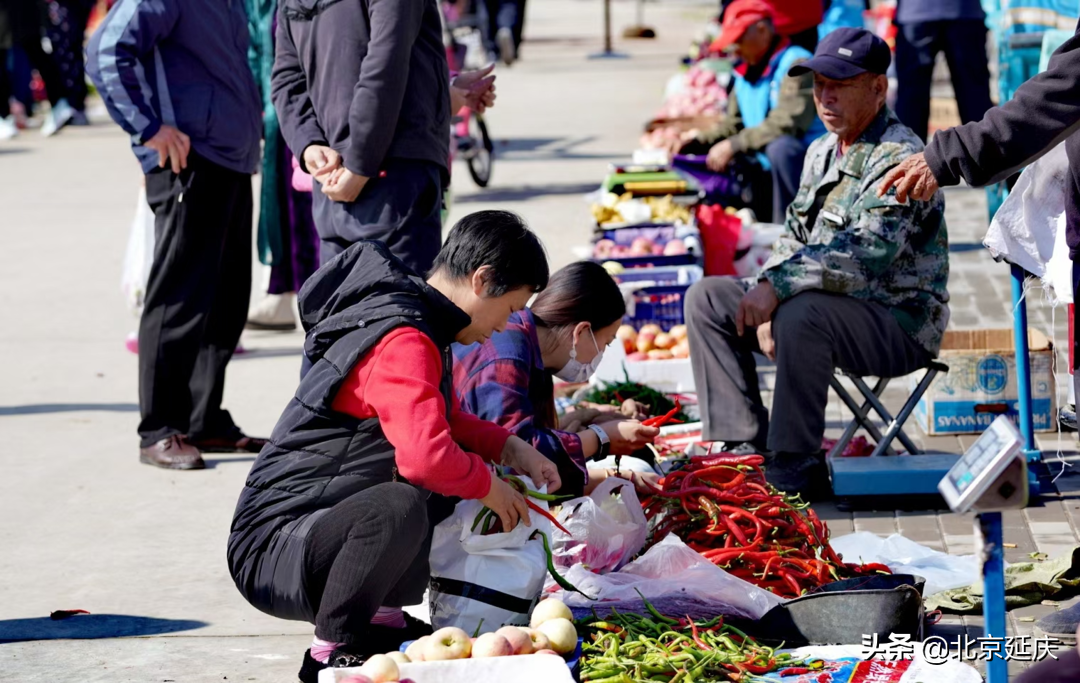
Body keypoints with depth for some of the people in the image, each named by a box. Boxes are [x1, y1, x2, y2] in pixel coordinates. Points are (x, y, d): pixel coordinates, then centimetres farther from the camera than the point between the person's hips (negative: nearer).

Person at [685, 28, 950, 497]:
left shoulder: (898, 158, -18)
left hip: (900, 323, -9)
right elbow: (794, 237, 15)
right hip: (825, 304, 9)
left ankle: (796, 466, -25)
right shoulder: (823, 152, 11)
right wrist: (767, 296, -4)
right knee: (706, 298, 3)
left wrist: (779, 287, -32)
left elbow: (866, 254, -29)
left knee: (802, 316, -37)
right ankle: (744, 445, -1)